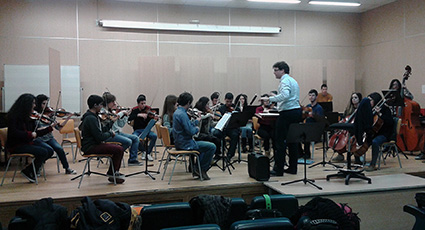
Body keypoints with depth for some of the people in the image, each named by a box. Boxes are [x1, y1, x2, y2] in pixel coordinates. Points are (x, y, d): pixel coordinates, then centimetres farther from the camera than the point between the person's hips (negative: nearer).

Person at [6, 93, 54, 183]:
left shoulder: (28, 117, 10)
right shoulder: (14, 116, -13)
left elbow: (36, 133, 8)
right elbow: (13, 132, -26)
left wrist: (50, 127, 1)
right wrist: (30, 134, -27)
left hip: (27, 143, 8)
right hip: (16, 146, -8)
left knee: (50, 151, -5)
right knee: (43, 152, -22)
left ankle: (35, 166, 15)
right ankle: (28, 172, -4)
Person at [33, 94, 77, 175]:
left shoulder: (50, 113, 6)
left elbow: (58, 127, 2)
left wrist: (68, 118, -8)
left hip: (49, 137, 4)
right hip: (38, 139, -4)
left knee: (59, 149, -22)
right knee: (50, 150, -28)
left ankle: (67, 168, -4)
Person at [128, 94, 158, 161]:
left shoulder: (148, 109, 1)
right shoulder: (135, 110, 1)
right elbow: (129, 119, -16)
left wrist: (154, 118, -25)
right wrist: (138, 115, -27)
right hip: (137, 130, 0)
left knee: (154, 136, -29)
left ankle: (148, 153, -12)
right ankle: (143, 151, -8)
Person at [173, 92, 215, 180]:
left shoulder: (177, 112, 10)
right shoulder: (182, 114, -23)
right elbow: (191, 131, -25)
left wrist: (197, 120, 24)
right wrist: (197, 129, -6)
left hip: (180, 142, 11)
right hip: (186, 144, -11)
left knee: (206, 145, 26)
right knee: (212, 147, -8)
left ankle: (197, 168, 22)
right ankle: (202, 170, 4)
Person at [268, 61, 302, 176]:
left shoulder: (285, 80, -10)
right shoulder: (293, 80, 21)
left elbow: (285, 95, -27)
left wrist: (270, 98, -23)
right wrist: (275, 97, 20)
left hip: (287, 113, -10)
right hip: (296, 111, 10)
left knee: (280, 141, -5)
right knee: (292, 140, 11)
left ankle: (278, 169, -2)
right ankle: (292, 168, 15)